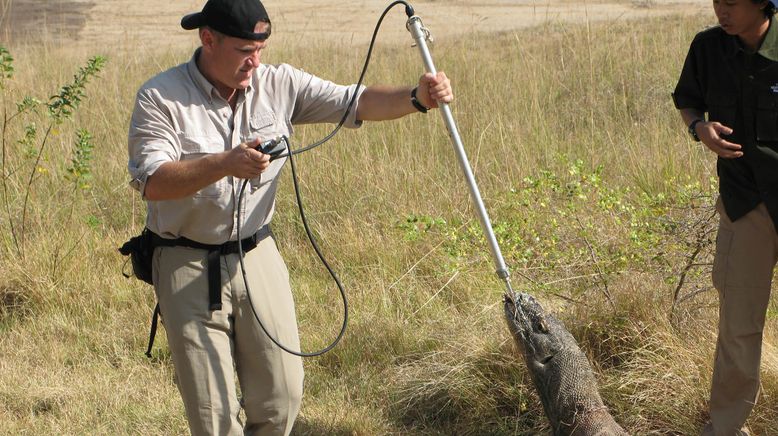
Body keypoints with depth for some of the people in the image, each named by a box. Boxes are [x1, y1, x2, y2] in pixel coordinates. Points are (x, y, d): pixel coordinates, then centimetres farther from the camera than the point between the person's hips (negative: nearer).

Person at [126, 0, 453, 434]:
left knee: (282, 397, 6)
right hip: (189, 267, -4)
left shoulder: (279, 84, 0)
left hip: (258, 255, 4)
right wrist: (224, 164, -35)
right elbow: (153, 182, -22)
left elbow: (356, 103, -6)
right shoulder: (161, 98, -11)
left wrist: (417, 97, -24)